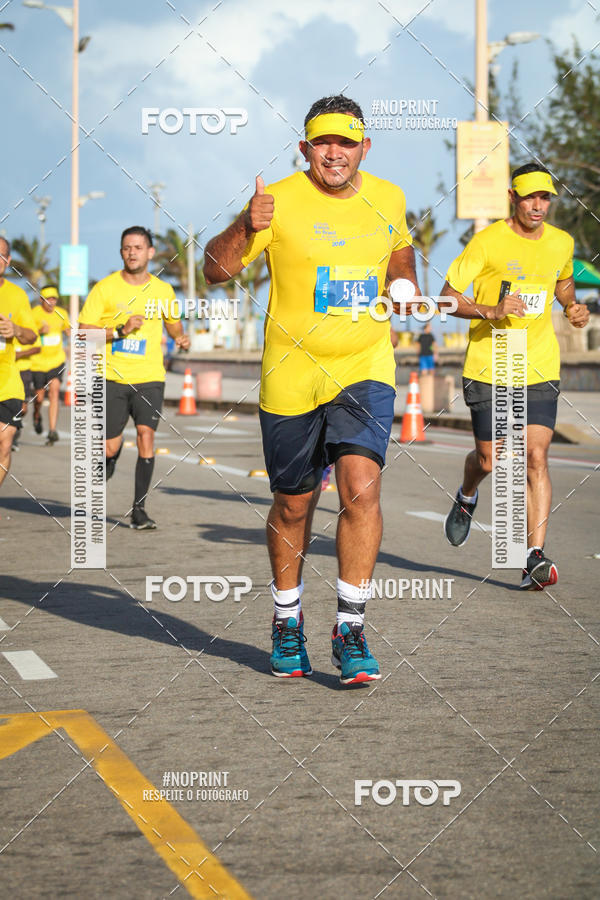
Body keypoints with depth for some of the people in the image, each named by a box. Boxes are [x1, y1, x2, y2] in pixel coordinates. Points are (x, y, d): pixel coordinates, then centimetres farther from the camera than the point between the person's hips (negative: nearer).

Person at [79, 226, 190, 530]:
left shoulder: (163, 291, 6)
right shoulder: (105, 289, -3)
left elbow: (173, 322, 26)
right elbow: (83, 332, -6)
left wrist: (180, 337, 4)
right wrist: (120, 331, -18)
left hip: (150, 378, 1)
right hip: (113, 377, -1)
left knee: (146, 435, -14)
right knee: (110, 446, 0)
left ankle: (139, 508, -7)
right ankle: (108, 462, 37)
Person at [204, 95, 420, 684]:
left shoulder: (388, 200, 5)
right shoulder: (279, 201, -8)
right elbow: (214, 270, -11)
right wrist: (245, 229, -28)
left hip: (365, 370, 1)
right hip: (292, 375, -1)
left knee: (361, 486, -18)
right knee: (293, 505, 9)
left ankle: (350, 629, -9)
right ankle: (287, 622, 31)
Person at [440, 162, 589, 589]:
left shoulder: (561, 243, 4)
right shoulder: (488, 241, -8)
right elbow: (448, 295, -8)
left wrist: (574, 306, 6)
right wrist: (492, 310, -24)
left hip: (540, 369, 2)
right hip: (489, 366, -2)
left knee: (536, 458, -11)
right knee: (489, 460, 5)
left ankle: (535, 557, -12)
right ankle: (467, 498, 42)